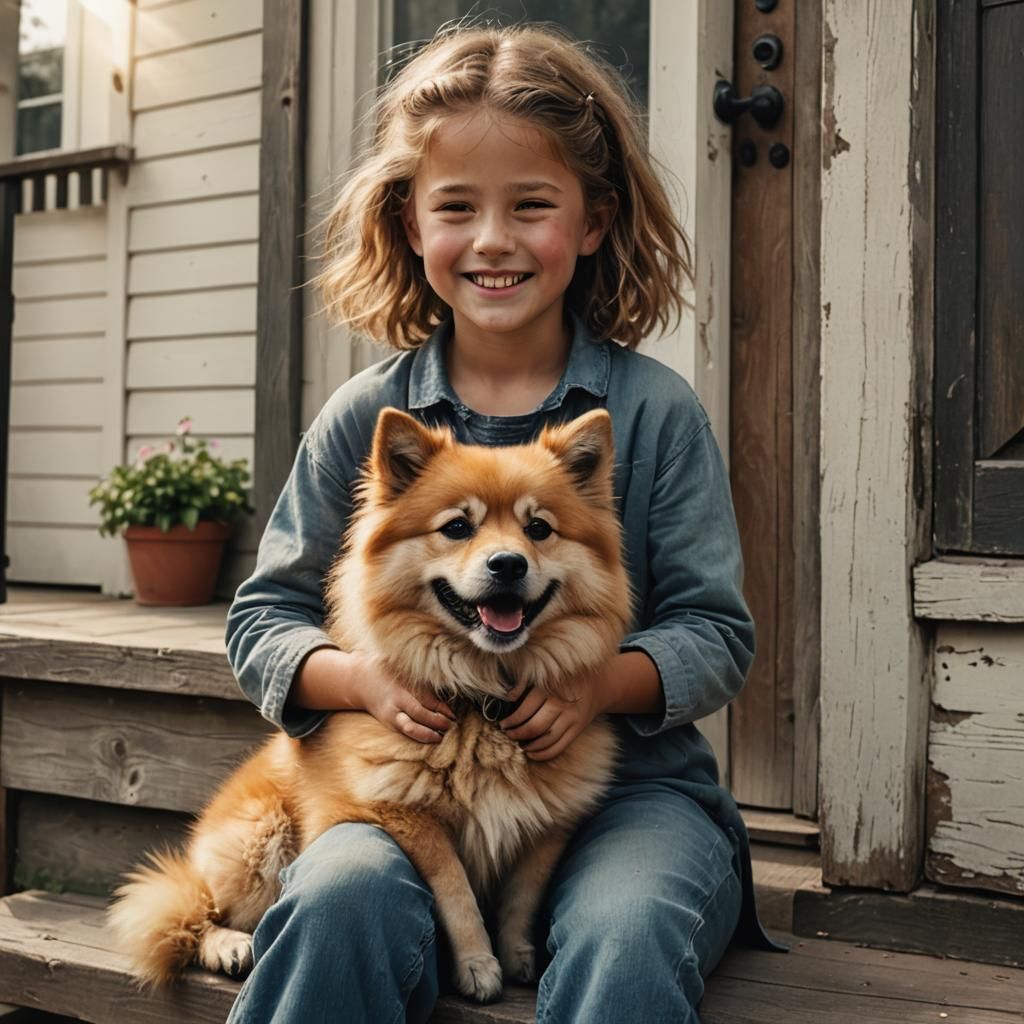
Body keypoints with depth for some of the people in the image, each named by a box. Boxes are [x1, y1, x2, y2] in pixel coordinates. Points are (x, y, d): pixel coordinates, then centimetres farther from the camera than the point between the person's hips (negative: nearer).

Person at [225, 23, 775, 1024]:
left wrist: (604, 682, -20)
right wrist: (359, 677, -15)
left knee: (625, 940, -32)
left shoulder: (654, 408, 0)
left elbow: (717, 629, 1)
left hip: (624, 780, 0)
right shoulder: (366, 416, 4)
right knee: (338, 903, -30)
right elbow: (264, 615, 7)